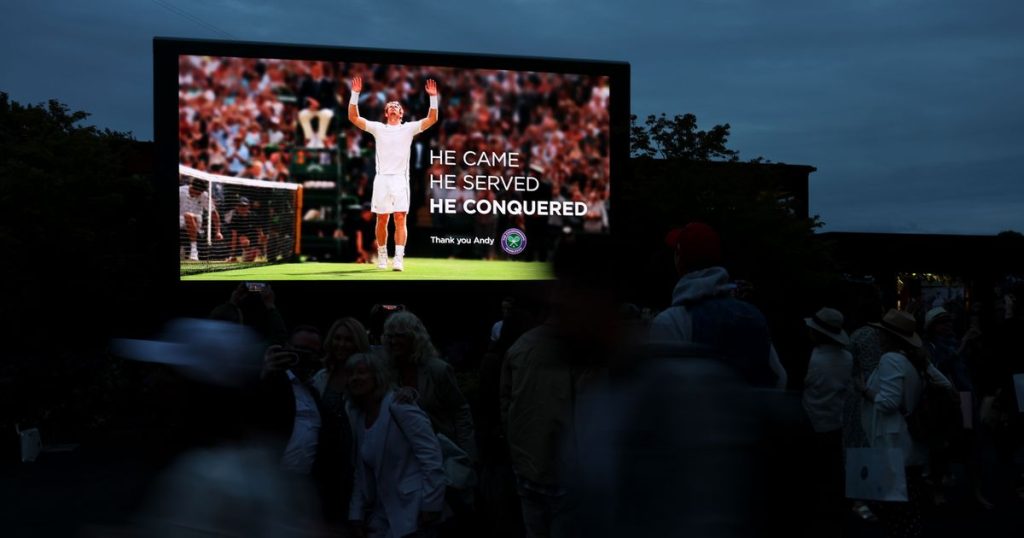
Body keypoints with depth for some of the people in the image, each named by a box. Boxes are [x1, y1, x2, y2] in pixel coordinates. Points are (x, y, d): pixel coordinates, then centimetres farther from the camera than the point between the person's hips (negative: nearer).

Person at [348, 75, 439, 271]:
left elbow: (432, 119, 0)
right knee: (382, 220, 5)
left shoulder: (408, 128, 10)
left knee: (400, 219, -7)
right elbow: (353, 117, 4)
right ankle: (382, 255, 18)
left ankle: (399, 258, -10)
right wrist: (355, 94, -5)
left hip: (400, 179, -1)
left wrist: (433, 97, -10)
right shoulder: (378, 128, 11)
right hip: (382, 179, 1)